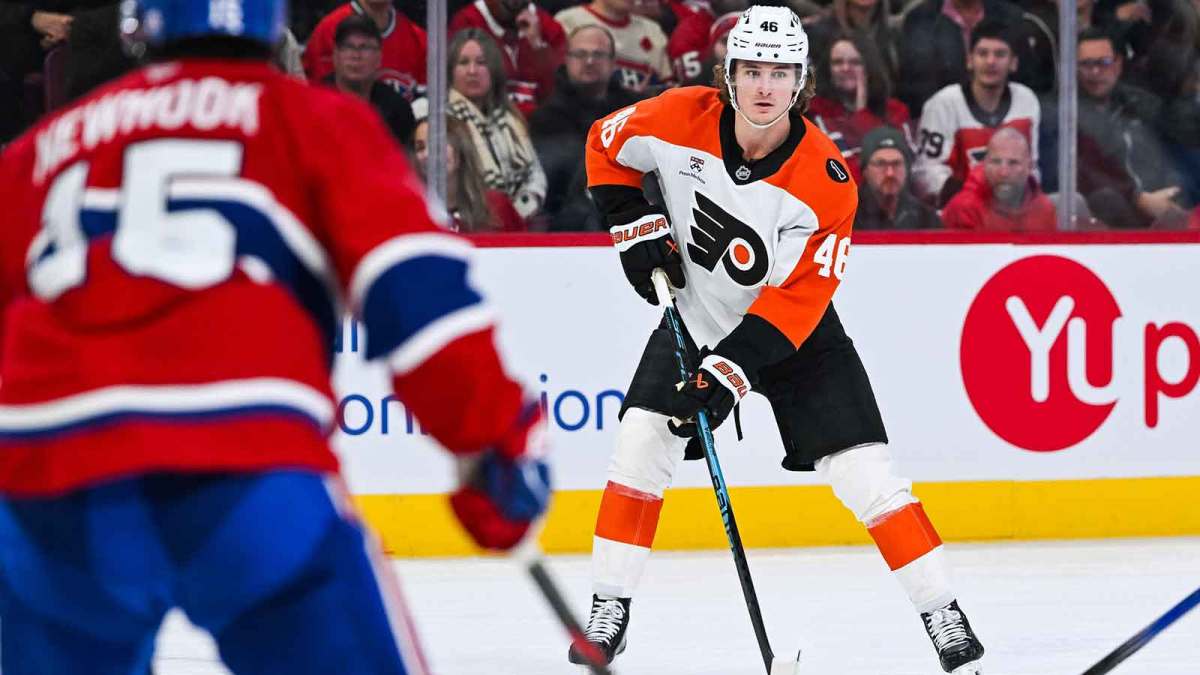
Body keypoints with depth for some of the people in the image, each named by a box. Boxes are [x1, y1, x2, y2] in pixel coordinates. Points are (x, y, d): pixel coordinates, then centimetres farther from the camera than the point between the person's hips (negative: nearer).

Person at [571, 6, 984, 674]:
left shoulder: (825, 180, -26)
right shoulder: (681, 120, -19)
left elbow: (795, 300, -25)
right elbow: (606, 145, 2)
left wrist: (730, 372, -32)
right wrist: (635, 227, -9)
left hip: (796, 330, -2)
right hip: (694, 317, 2)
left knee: (865, 473, -10)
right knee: (641, 444, -11)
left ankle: (945, 616, -2)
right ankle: (609, 611, 1)